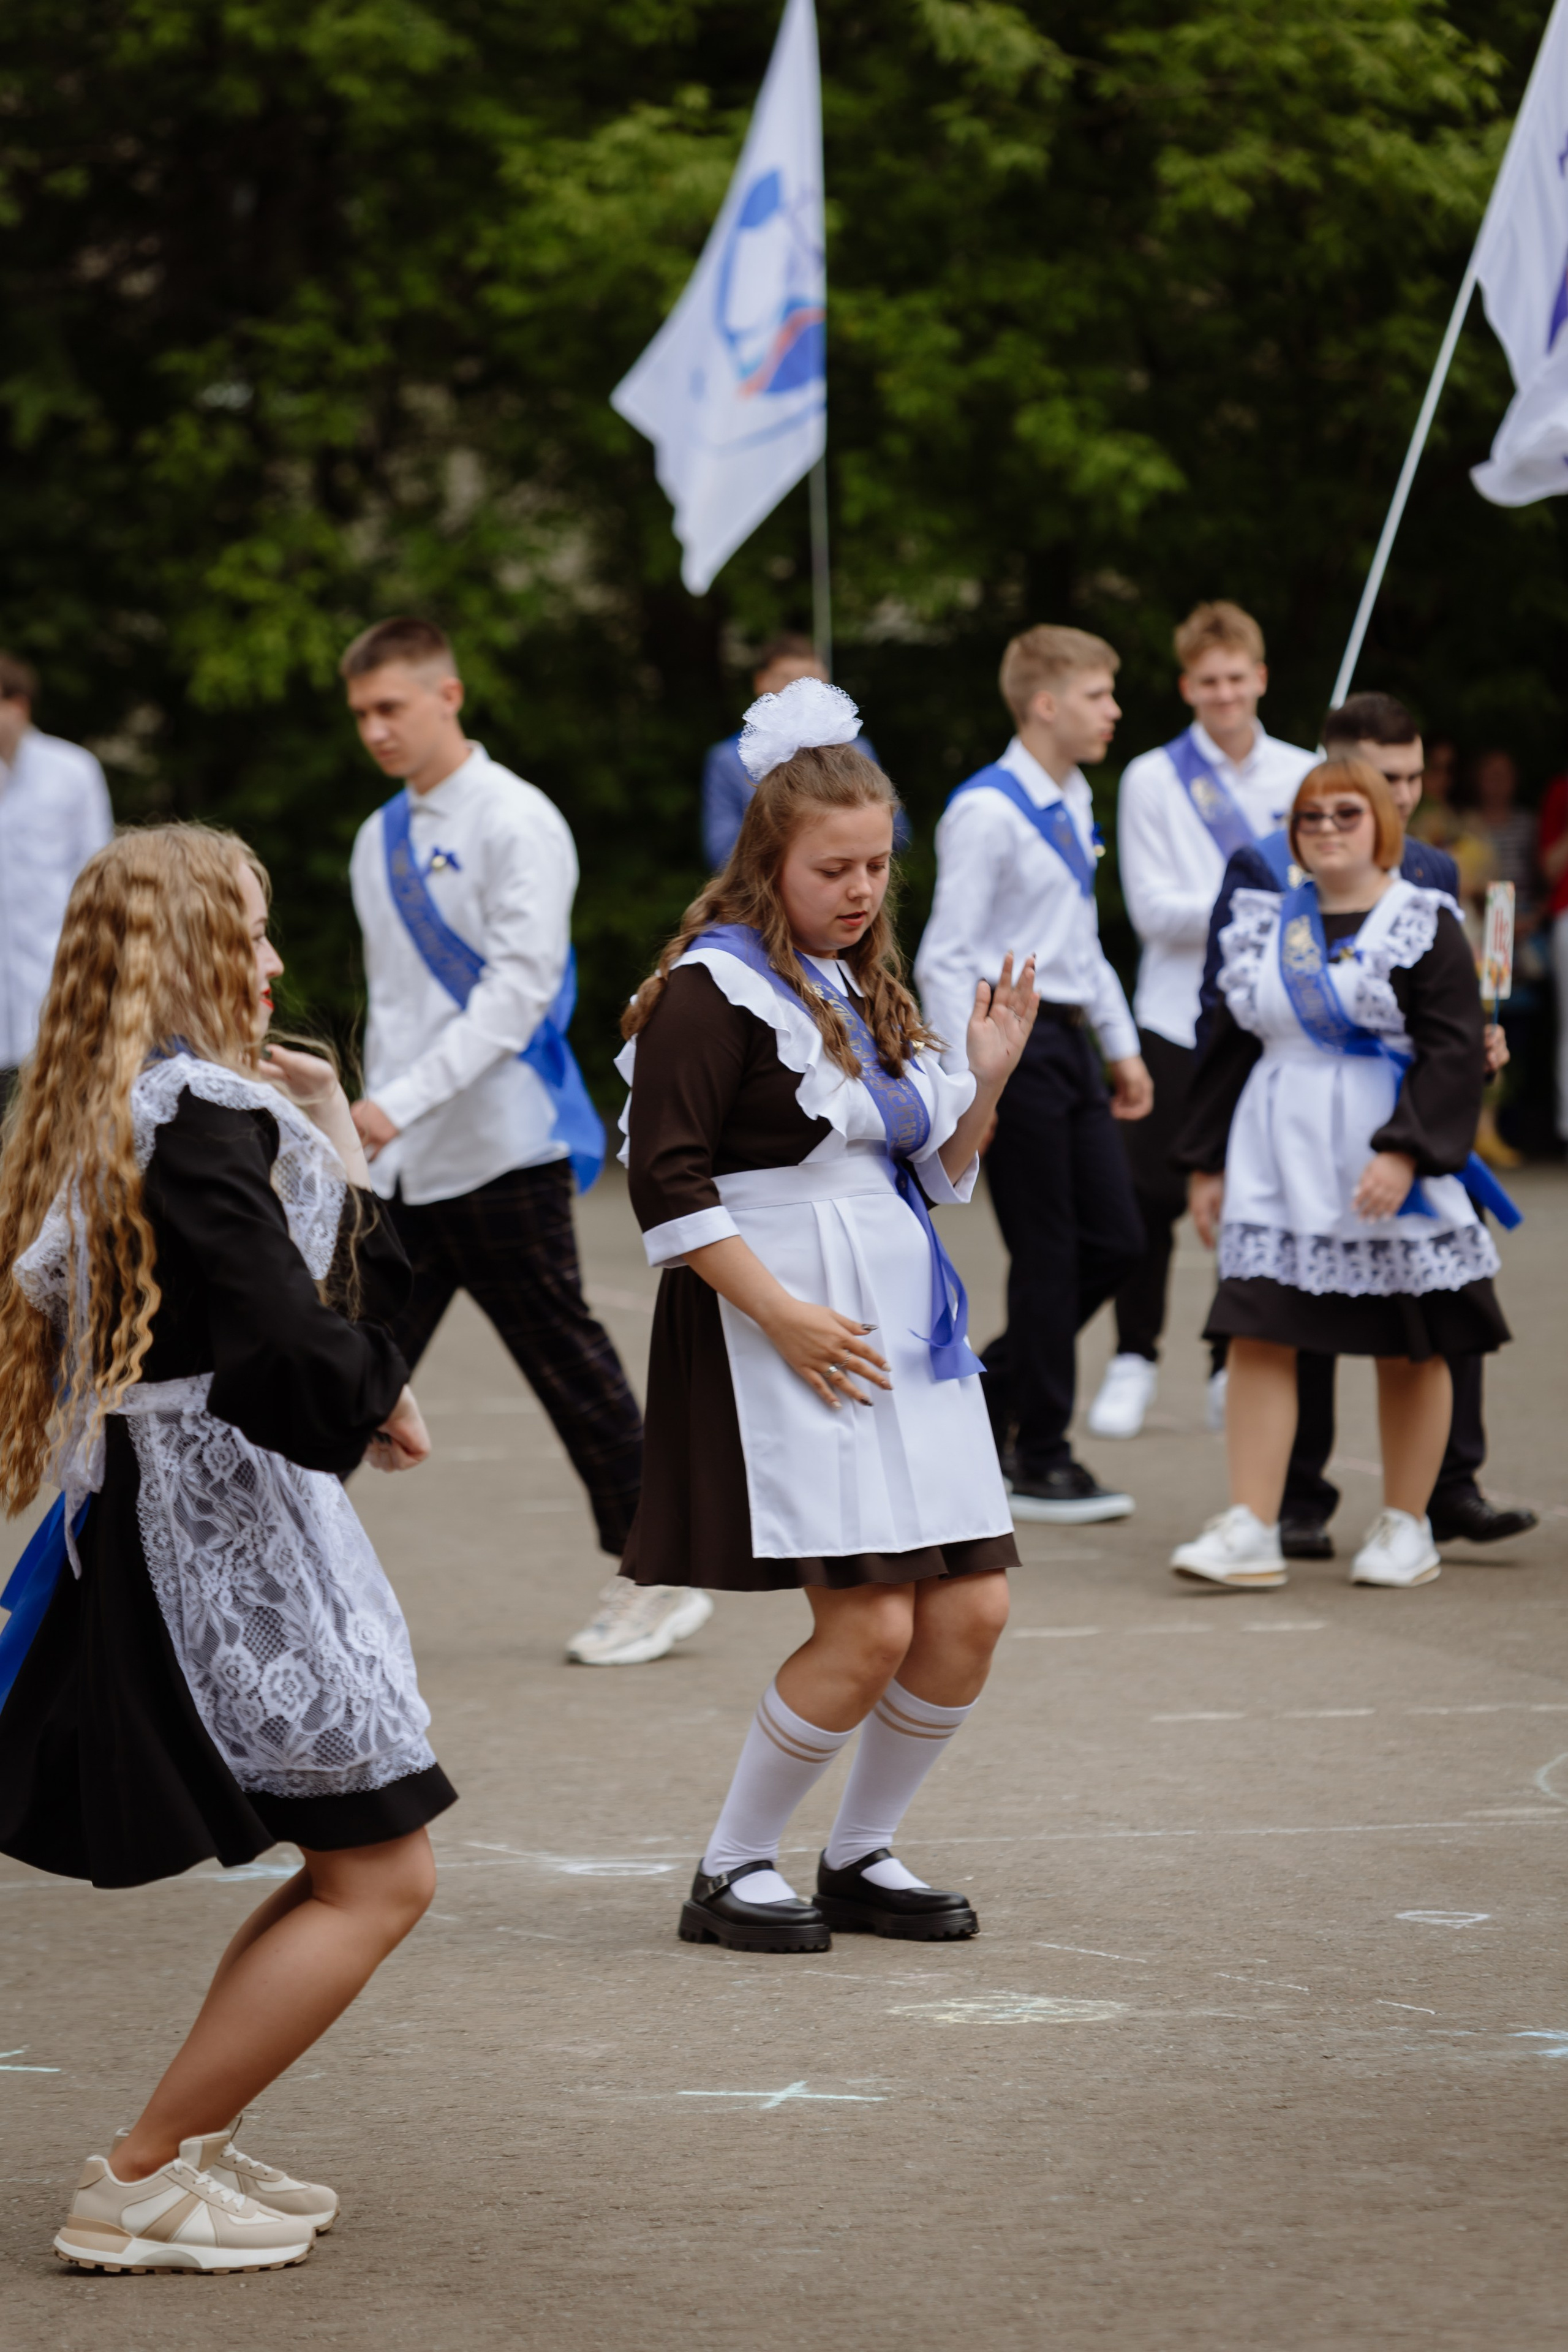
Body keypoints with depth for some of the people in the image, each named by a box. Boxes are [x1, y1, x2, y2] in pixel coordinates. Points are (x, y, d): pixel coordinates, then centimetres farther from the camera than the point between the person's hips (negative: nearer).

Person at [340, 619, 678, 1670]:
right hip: (403, 1164, 7)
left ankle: (659, 1575, 12)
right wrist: (369, 1123, 15)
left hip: (502, 1150, -7)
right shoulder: (381, 842, 14)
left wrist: (403, 1102, -23)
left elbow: (519, 987, -17)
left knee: (566, 1361, 0)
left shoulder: (515, 824, -10)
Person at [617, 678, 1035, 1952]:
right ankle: (731, 1872, 4)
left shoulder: (868, 989, 18)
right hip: (785, 1331, -8)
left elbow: (939, 1177, 21)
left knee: (971, 1613, 2)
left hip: (904, 1320, 8)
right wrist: (783, 1314, -18)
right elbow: (668, 1185, -15)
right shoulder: (716, 988, -9)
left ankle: (860, 1857, 19)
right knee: (869, 1628, -13)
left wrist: (987, 1081, 3)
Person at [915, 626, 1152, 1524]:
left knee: (1115, 1238, 8)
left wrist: (1123, 1046, 23)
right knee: (1048, 1255, -2)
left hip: (1068, 1039, 9)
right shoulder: (988, 812, -15)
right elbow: (946, 959, -16)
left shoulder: (1074, 803, 12)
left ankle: (992, 1392, 23)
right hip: (1012, 1043, -9)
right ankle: (1041, 1461, 8)